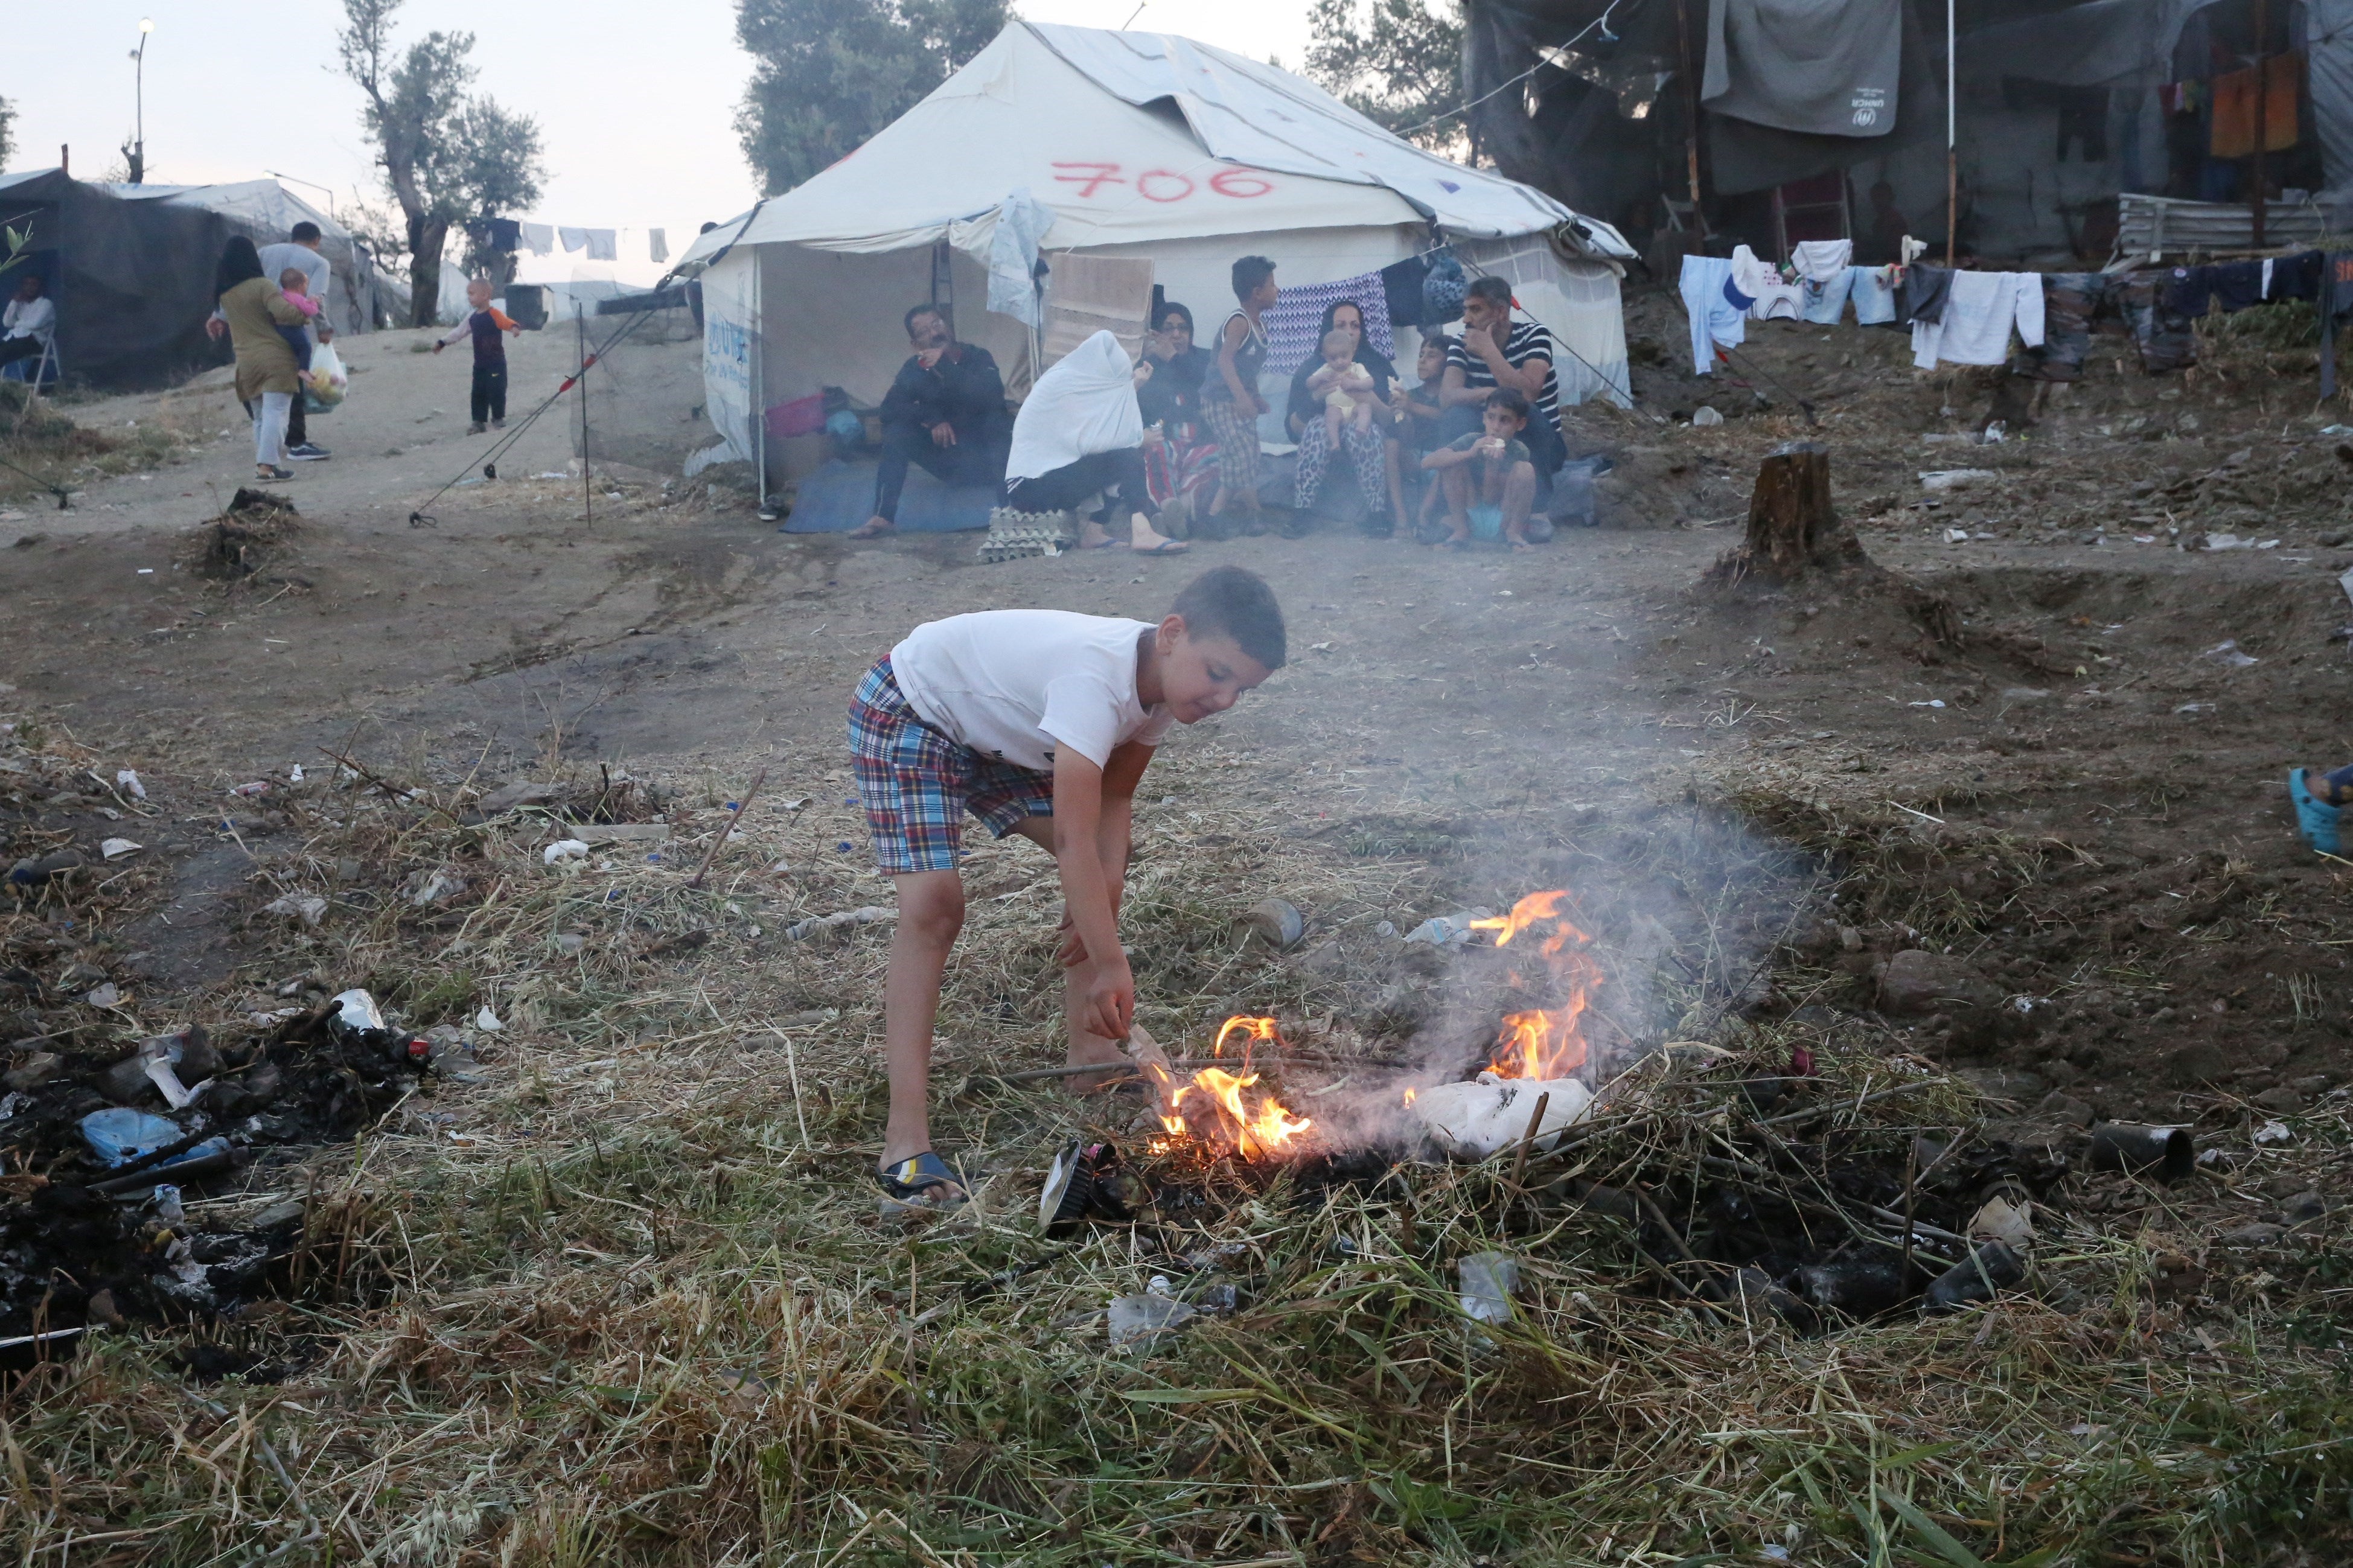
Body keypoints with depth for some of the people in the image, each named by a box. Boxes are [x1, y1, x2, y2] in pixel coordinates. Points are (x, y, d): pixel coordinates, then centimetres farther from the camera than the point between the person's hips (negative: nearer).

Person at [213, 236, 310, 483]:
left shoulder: (224, 293, 7)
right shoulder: (261, 285, -10)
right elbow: (283, 312, -21)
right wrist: (305, 315, -4)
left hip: (246, 363, 6)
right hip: (275, 358, -6)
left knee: (259, 417, 15)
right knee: (275, 413, -8)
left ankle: (262, 464, 12)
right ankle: (268, 464, -18)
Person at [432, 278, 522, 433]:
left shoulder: (495, 315, -15)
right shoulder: (472, 317, 9)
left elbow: (507, 322, -32)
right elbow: (459, 332, 20)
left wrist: (514, 328, -56)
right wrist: (442, 342, 23)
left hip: (496, 363, -7)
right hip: (479, 364, 7)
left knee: (496, 391, -3)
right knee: (478, 393, 7)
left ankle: (498, 418, 12)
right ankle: (479, 421, 12)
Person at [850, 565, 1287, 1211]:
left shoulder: (1162, 680, -13)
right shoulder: (1097, 676, -40)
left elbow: (1114, 799, -5)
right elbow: (1074, 837, -44)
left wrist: (1105, 892, -20)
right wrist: (1111, 966, -46)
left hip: (1001, 732, 9)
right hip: (909, 713, -9)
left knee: (1099, 869, 2)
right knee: (933, 901, -22)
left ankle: (1089, 1052, 12)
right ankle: (906, 1135, -23)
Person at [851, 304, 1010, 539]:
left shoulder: (976, 357, -7)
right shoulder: (915, 369, 0)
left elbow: (991, 394, -28)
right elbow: (889, 409, -12)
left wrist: (945, 366, -30)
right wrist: (932, 418, -26)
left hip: (984, 464, -3)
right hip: (949, 464, 3)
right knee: (897, 431, -19)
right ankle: (883, 517, -26)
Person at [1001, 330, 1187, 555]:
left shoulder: (1076, 380, 15)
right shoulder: (1063, 382, -11)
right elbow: (1086, 441, -20)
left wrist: (1131, 384, 10)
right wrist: (1139, 439, -9)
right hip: (1032, 488, -10)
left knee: (1128, 458, 7)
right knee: (1126, 457, -18)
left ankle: (1094, 529, -5)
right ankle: (1141, 533, -28)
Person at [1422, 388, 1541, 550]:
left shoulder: (1519, 451, -13)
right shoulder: (1471, 442, -11)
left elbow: (1490, 498, -14)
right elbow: (1427, 462, -25)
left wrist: (1492, 465, -32)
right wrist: (1470, 453, -36)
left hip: (1503, 518, -1)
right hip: (1470, 517, 1)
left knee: (1525, 469, -23)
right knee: (1452, 462, -19)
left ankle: (1514, 532, -10)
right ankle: (1460, 531, -10)